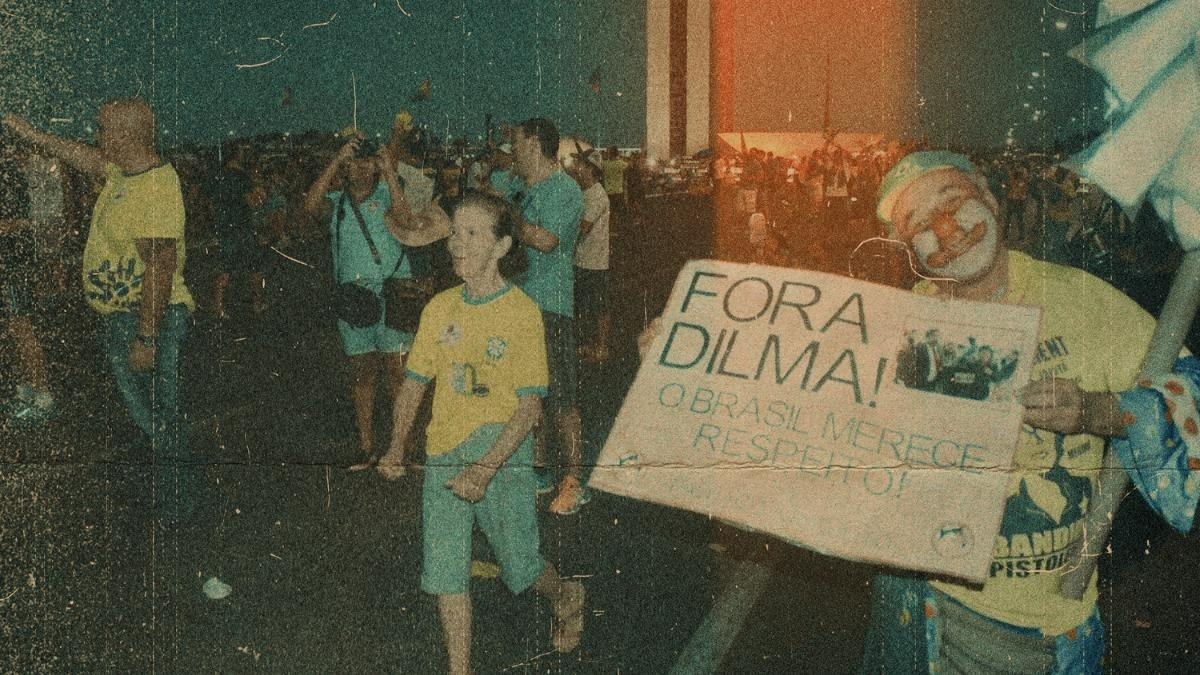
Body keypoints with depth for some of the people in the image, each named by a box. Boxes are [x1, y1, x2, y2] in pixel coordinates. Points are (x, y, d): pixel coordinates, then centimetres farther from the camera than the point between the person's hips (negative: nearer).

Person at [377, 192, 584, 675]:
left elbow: (529, 407, -10)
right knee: (444, 567, 1)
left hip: (501, 447, -4)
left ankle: (566, 597, 30)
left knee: (519, 567, -4)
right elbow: (415, 383, 16)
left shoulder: (522, 311, -7)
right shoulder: (440, 308, 6)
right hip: (443, 454, 4)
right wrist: (397, 448, 3)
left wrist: (484, 470, -19)